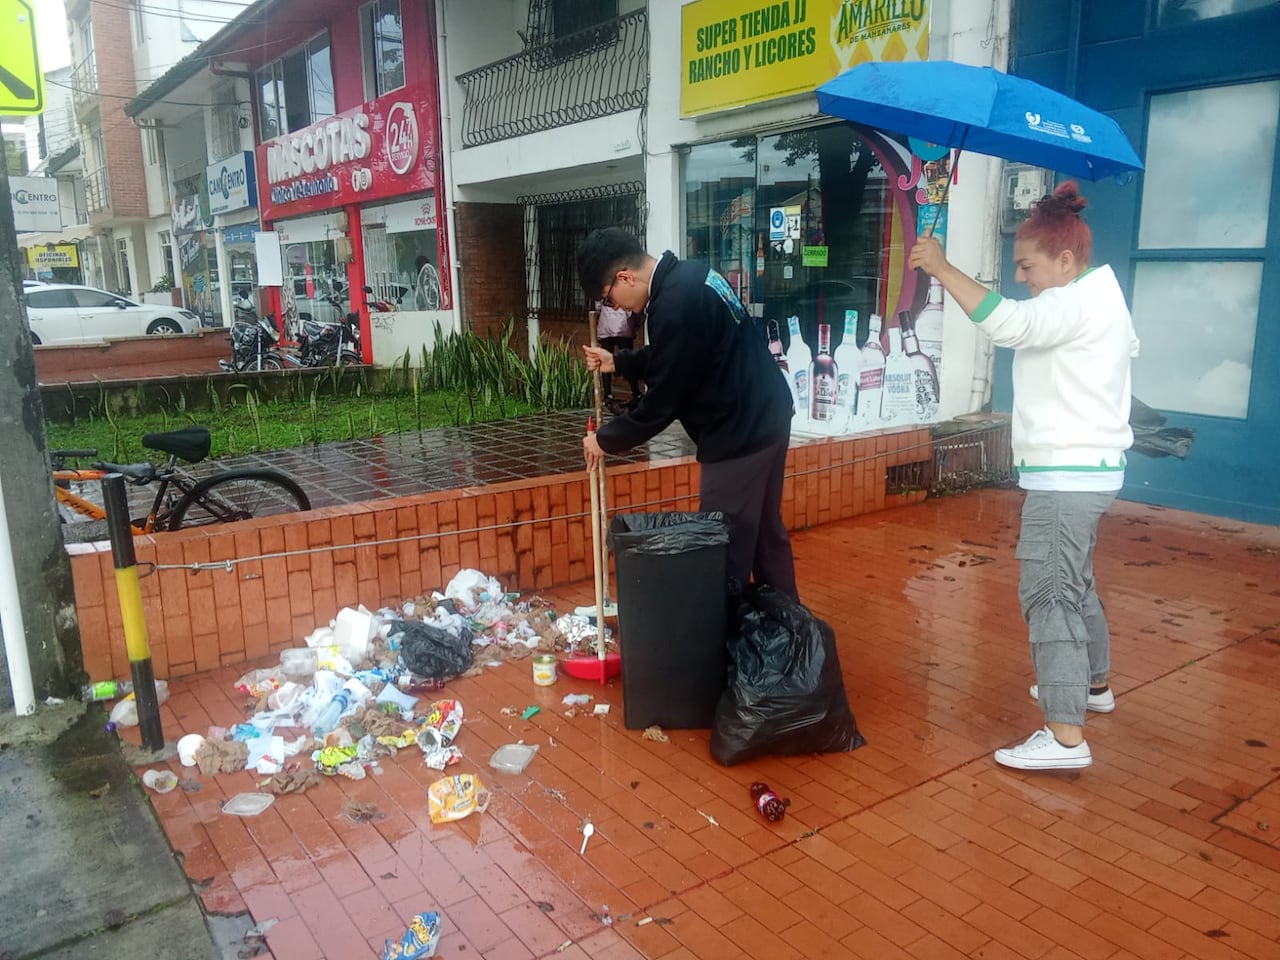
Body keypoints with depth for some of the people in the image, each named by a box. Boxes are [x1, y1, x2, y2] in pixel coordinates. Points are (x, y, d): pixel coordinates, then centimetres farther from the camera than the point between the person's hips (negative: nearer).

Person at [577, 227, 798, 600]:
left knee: (727, 547, 0)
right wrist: (617, 362, 18)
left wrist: (605, 440, -4)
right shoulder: (689, 275, 7)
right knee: (766, 531, 20)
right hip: (766, 417, 10)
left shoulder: (674, 306, -23)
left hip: (739, 433, -10)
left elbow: (661, 404, -18)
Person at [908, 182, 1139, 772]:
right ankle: (1093, 684, 40)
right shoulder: (1096, 299, 17)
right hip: (1084, 468, 11)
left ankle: (1065, 736, -13)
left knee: (1048, 593, -13)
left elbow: (1006, 323, -32)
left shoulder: (1079, 303, -16)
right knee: (1073, 583, 23)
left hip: (1068, 474, -11)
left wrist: (942, 268, -28)